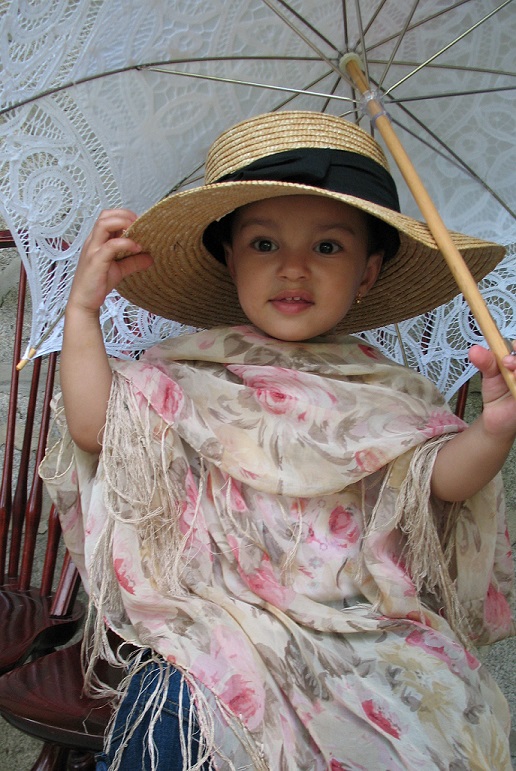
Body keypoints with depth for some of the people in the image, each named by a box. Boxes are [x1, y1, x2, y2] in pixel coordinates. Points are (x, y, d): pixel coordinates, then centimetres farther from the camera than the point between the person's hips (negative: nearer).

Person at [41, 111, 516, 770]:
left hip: (366, 627, 2)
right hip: (220, 624, -1)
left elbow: (441, 477, -5)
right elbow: (96, 426, -5)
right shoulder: (192, 375, 4)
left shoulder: (387, 390, 7)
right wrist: (83, 307, -9)